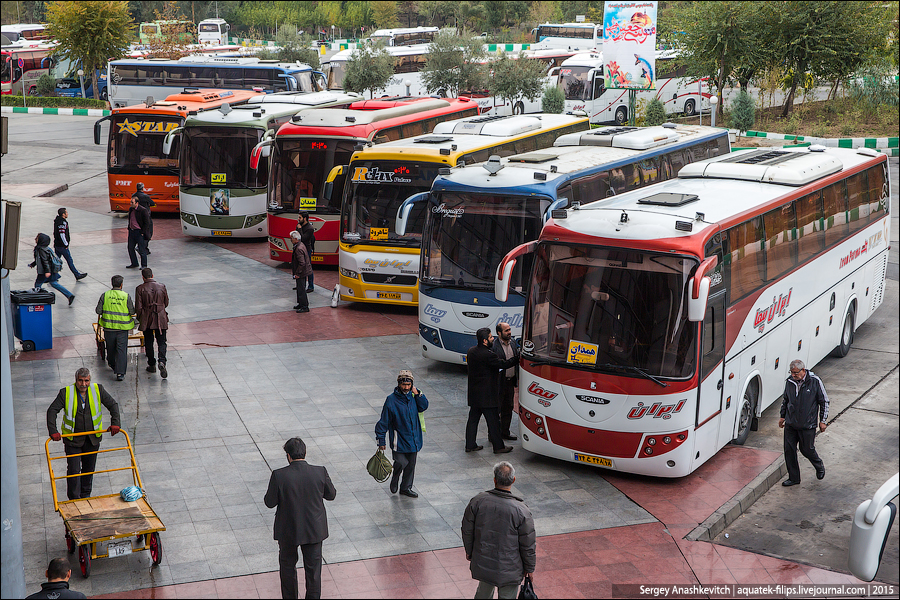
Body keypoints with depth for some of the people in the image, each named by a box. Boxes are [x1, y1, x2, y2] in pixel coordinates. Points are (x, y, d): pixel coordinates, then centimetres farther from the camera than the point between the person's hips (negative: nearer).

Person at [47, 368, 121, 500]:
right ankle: (74, 499, 8)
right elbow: (52, 410, -8)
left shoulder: (98, 390, -5)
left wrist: (115, 423, -9)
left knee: (89, 468, 15)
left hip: (93, 438, 3)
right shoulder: (66, 393, -11)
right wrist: (53, 431, -18)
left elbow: (113, 405, 2)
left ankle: (86, 494, 34)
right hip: (72, 439, -3)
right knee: (73, 470, -4)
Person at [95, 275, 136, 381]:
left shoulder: (104, 295, -5)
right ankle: (120, 373, -8)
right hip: (122, 327, -2)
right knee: (122, 349, -1)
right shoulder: (126, 296, -9)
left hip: (109, 326, 2)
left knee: (111, 347, 21)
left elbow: (98, 311, -4)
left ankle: (112, 365, 44)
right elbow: (132, 312, -6)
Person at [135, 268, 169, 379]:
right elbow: (166, 303, 9)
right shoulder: (162, 287, -1)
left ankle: (152, 365, 20)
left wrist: (139, 319, 8)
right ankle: (162, 361, -18)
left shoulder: (140, 289, -8)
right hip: (161, 319, 1)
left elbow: (138, 307, -7)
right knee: (162, 342, 4)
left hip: (146, 320, -1)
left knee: (148, 343, 13)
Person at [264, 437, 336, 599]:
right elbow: (331, 495, -1)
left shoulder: (279, 476, -21)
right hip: (314, 530, 1)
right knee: (313, 568, 16)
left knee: (288, 565, 23)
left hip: (288, 531, -1)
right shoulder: (320, 472, -16)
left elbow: (270, 502, -11)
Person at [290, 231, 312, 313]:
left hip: (301, 273, -10)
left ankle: (304, 307, 5)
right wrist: (293, 269, 21)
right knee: (300, 288, 20)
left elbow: (302, 263, -29)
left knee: (301, 290, -2)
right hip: (303, 272, 10)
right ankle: (301, 304, 32)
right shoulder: (301, 244, 7)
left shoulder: (299, 249, -26)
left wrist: (297, 273, -21)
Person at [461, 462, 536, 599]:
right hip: (509, 569, -3)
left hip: (482, 562, 3)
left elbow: (467, 531, 0)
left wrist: (469, 551, 18)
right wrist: (530, 568, 3)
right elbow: (528, 545, -13)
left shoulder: (477, 501, -14)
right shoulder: (521, 511, -22)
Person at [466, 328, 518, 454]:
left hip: (474, 393, 8)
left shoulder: (471, 351, 5)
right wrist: (518, 358, -5)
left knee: (473, 419, 14)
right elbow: (504, 364, -17)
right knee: (493, 421, 2)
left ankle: (470, 445, 20)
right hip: (487, 395, -8)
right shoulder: (488, 355, -22)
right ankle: (498, 446, 10)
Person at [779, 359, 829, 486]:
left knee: (807, 449, 3)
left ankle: (819, 466, 35)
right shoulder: (789, 381, 1)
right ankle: (793, 477, 18)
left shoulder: (815, 382, -11)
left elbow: (824, 401, -2)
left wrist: (822, 421, -1)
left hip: (808, 424, -4)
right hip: (790, 423, 4)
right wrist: (782, 416, 19)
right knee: (789, 450, 4)